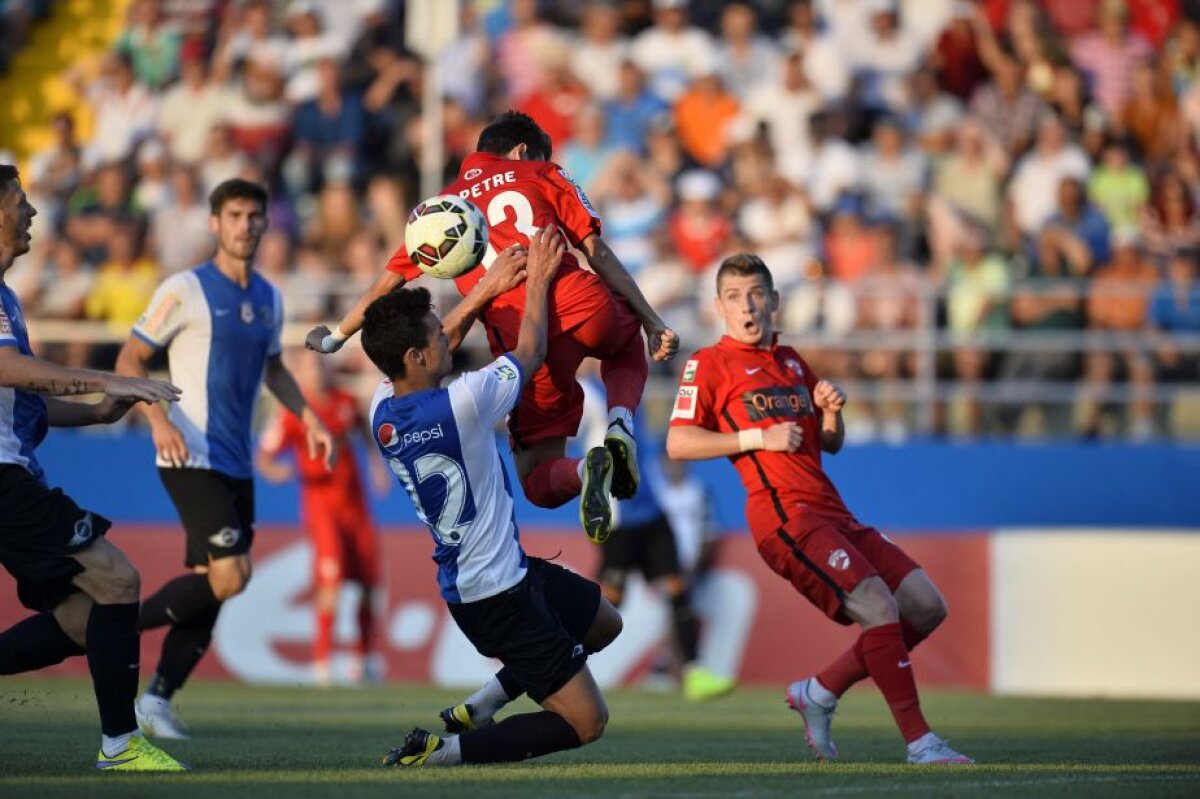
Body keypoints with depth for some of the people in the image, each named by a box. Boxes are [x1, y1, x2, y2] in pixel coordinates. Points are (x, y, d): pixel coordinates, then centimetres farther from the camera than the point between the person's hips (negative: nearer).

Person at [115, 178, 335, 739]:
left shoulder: (268, 299, 14)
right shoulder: (185, 291, -7)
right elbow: (130, 359, -5)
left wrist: (308, 418, 18)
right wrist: (158, 419, -19)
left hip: (237, 463, 7)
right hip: (193, 458, -7)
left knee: (209, 585, 4)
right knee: (229, 576, -18)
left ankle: (157, 699, 10)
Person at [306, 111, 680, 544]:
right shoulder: (541, 176, 19)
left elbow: (388, 282, 29)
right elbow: (596, 250, 10)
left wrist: (334, 337, 43)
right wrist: (653, 322, 9)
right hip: (579, 302, -1)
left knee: (539, 482, 14)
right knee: (629, 345, 37)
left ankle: (583, 471, -23)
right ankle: (620, 428, 5)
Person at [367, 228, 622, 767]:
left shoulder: (382, 412, -4)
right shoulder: (461, 405, -25)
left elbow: (435, 348, 19)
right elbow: (530, 353, -6)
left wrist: (487, 288, 19)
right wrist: (537, 279, 9)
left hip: (463, 581, 9)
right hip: (497, 595, -9)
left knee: (604, 622, 27)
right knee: (586, 721, -4)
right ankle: (443, 752, -13)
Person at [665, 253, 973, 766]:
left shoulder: (792, 363, 23)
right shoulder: (710, 365, 3)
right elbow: (678, 444, -7)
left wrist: (831, 411, 6)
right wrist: (758, 437, -12)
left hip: (832, 513, 8)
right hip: (785, 516, -8)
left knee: (926, 608, 3)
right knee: (879, 606, -22)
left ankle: (820, 693, 11)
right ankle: (918, 743, -20)